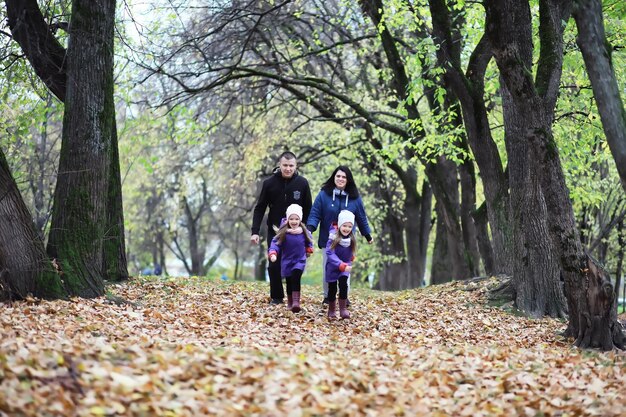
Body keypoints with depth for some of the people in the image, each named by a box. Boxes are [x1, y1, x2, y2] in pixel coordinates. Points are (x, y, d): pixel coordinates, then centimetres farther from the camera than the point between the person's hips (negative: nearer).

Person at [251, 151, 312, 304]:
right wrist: (255, 231, -12)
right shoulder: (269, 183, -7)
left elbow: (308, 210, 0)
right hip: (275, 231, 0)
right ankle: (276, 296, 11)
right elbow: (260, 208, -4)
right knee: (274, 265, -2)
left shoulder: (302, 183, -6)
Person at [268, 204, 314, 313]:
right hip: (287, 261, 1)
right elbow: (275, 242, -18)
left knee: (295, 278, -21)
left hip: (300, 260, -1)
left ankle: (296, 301, -30)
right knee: (289, 282, 11)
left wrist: (309, 250, 15)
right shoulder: (283, 232, -13)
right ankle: (290, 302, 28)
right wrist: (273, 253, -33)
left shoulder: (304, 231, -5)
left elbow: (309, 241, 17)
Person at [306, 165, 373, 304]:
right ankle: (327, 296, 18)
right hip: (328, 239, -1)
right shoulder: (324, 195, -6)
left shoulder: (354, 198, 1)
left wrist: (368, 235, 15)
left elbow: (362, 217, 9)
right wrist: (309, 228, -23)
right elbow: (315, 213, -7)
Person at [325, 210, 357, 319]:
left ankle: (343, 309, -13)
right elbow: (330, 253, -30)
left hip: (345, 266, 2)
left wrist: (347, 265, 1)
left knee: (343, 284, -19)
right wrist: (341, 265, -38)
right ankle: (331, 311, 24)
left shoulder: (351, 239, -11)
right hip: (332, 267, -2)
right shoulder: (333, 237, -24)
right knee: (332, 288, 6)